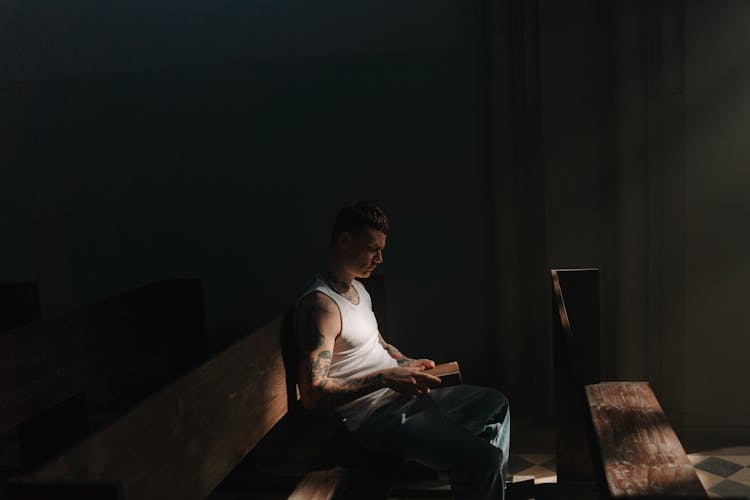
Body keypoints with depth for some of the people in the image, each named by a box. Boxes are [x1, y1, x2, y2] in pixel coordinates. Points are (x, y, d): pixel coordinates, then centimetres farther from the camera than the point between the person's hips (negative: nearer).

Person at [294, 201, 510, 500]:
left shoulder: (357, 289, 13)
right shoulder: (320, 304, -20)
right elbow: (312, 394, -25)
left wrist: (408, 364, 9)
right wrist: (384, 378, -26)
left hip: (404, 396, 10)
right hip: (375, 418, -10)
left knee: (495, 403, 22)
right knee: (483, 458, -23)